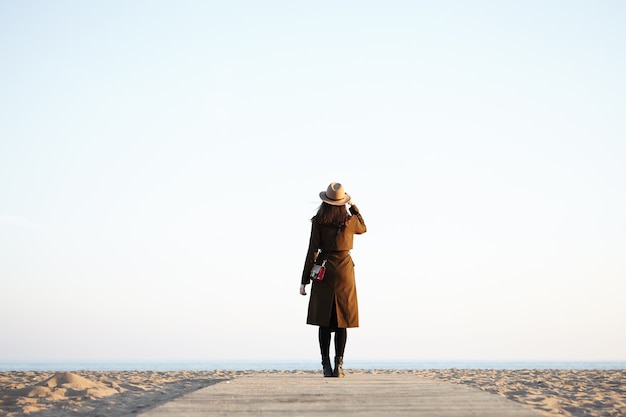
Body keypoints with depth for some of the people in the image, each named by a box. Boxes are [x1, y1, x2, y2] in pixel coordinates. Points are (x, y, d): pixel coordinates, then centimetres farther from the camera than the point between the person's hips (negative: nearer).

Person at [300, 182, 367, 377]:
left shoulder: (318, 221, -7)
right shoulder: (350, 220, -2)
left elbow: (312, 251, -7)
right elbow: (363, 228, 24)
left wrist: (304, 280, -1)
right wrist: (353, 206, 24)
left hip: (323, 271, -1)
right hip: (344, 270, 1)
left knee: (324, 320, 5)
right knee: (341, 320, 5)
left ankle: (326, 366, 3)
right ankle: (339, 365, -1)